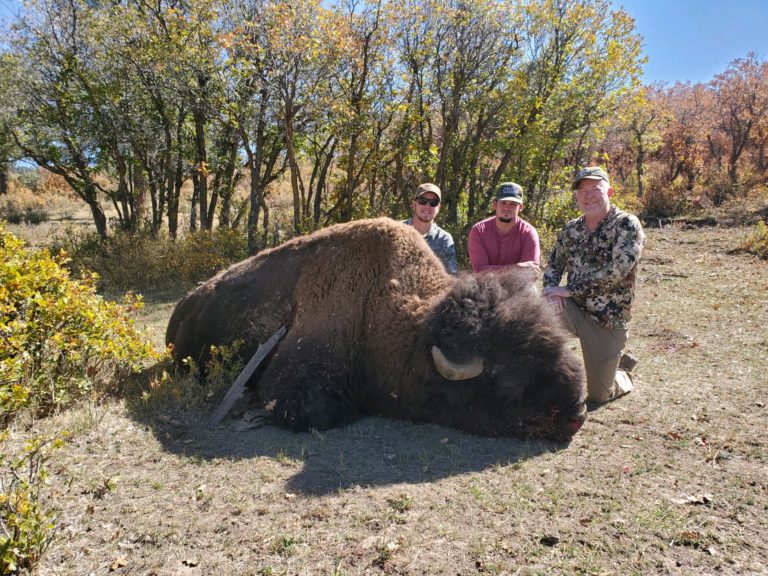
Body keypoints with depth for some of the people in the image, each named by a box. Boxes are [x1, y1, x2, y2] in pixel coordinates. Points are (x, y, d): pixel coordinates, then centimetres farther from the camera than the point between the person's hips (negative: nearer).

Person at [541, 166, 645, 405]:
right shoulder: (571, 229, 5)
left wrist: (570, 288, -23)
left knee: (599, 394, 1)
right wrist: (552, 288, -11)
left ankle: (623, 373, 38)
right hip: (573, 309, 4)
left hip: (608, 320, -4)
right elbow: (553, 264, 12)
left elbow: (618, 270, -23)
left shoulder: (627, 224, -11)